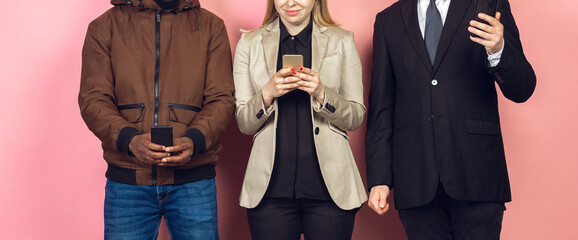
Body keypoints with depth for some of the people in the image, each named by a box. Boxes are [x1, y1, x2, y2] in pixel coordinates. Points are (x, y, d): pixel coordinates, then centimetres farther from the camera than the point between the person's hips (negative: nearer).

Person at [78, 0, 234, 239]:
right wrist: (129, 139, -19)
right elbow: (93, 100, -1)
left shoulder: (210, 26, 8)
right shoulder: (104, 27, 7)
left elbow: (221, 99, 1)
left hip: (193, 181, 0)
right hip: (126, 181, 0)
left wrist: (195, 140, -18)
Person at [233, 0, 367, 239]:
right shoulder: (249, 43, 7)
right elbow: (244, 124, 5)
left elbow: (356, 118, 4)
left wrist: (322, 94, -14)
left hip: (330, 185, 0)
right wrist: (267, 94, -14)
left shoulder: (342, 41, 6)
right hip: (271, 187, 1)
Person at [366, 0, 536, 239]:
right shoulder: (388, 20, 10)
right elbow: (381, 106, 9)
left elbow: (522, 90, -1)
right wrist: (378, 178, 2)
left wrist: (498, 50, -22)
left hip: (476, 175, -1)